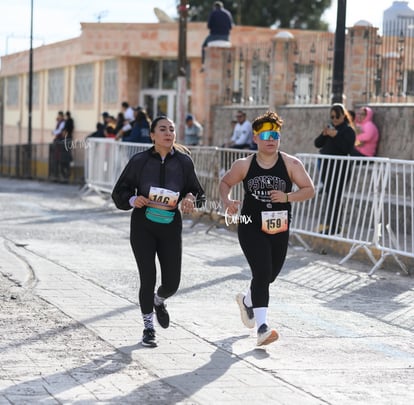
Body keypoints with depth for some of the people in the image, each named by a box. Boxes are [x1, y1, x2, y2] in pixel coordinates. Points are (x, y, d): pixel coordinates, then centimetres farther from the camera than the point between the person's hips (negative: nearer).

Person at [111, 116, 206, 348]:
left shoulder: (184, 161, -1)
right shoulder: (140, 161, -5)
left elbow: (198, 193, 9)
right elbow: (119, 192, 2)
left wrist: (191, 199, -14)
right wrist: (132, 200, -18)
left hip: (171, 226, 2)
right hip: (143, 226, -2)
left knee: (172, 282, 2)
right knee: (148, 278, -7)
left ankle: (159, 301, 40)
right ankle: (148, 327, 15)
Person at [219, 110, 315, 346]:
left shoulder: (290, 164, -4)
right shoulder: (244, 165, -3)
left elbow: (310, 190, -5)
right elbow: (225, 183, 12)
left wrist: (287, 197, -22)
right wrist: (227, 200, -9)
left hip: (279, 229, 3)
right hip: (251, 227, -3)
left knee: (270, 275, 17)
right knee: (262, 273, -17)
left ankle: (247, 301, 50)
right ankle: (262, 327, -18)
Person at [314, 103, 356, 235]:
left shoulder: (348, 130, -6)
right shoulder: (330, 127, 15)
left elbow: (348, 149, -18)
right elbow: (317, 144, 13)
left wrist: (336, 136, -22)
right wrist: (323, 135, -6)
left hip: (339, 168, -7)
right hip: (326, 166, 7)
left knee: (334, 197, -8)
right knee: (329, 195, 12)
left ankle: (333, 225, -5)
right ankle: (330, 223, 20)